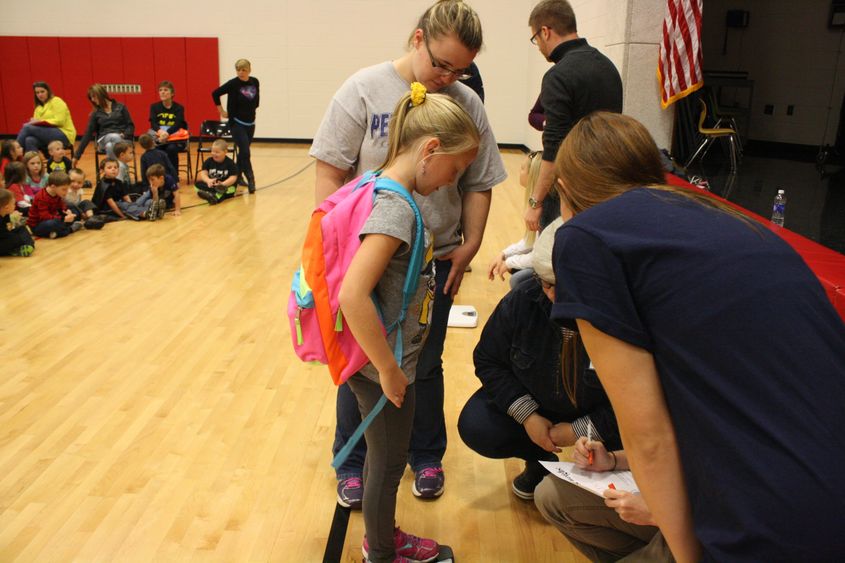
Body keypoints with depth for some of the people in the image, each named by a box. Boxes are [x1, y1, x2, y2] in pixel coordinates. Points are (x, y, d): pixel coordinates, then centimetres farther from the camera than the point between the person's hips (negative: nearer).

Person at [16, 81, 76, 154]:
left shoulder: (56, 101, 1)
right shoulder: (38, 107, 21)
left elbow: (59, 121, -12)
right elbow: (37, 122, 12)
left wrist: (40, 122, -17)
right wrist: (33, 122, -11)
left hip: (63, 135, -6)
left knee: (27, 127, -20)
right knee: (29, 140, -27)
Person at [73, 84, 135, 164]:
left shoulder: (120, 107, 9)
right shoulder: (96, 113, 12)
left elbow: (131, 125, 8)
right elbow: (88, 134, 10)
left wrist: (124, 135, -16)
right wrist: (77, 155, 4)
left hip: (122, 140, -1)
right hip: (104, 140, 1)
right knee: (109, 146, -37)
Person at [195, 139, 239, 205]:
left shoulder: (230, 163, -8)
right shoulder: (209, 161, 2)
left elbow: (233, 178, -16)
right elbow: (203, 173, -6)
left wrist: (222, 184, -33)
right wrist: (208, 180, -30)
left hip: (226, 185, -4)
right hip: (211, 185, 4)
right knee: (198, 184, -17)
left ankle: (215, 197, -59)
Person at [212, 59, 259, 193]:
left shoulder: (255, 82, 1)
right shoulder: (233, 83, -12)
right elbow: (215, 94, -8)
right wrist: (222, 111, -4)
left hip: (250, 123, 5)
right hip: (237, 123, -5)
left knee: (243, 152, 13)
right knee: (245, 153, -11)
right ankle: (251, 180, -7)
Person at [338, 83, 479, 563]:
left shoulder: (386, 191, 3)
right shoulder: (395, 207, -26)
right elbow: (352, 296, -35)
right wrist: (389, 370, -25)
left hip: (387, 360, 9)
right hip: (382, 366, -9)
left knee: (386, 458, 25)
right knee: (388, 464, 13)